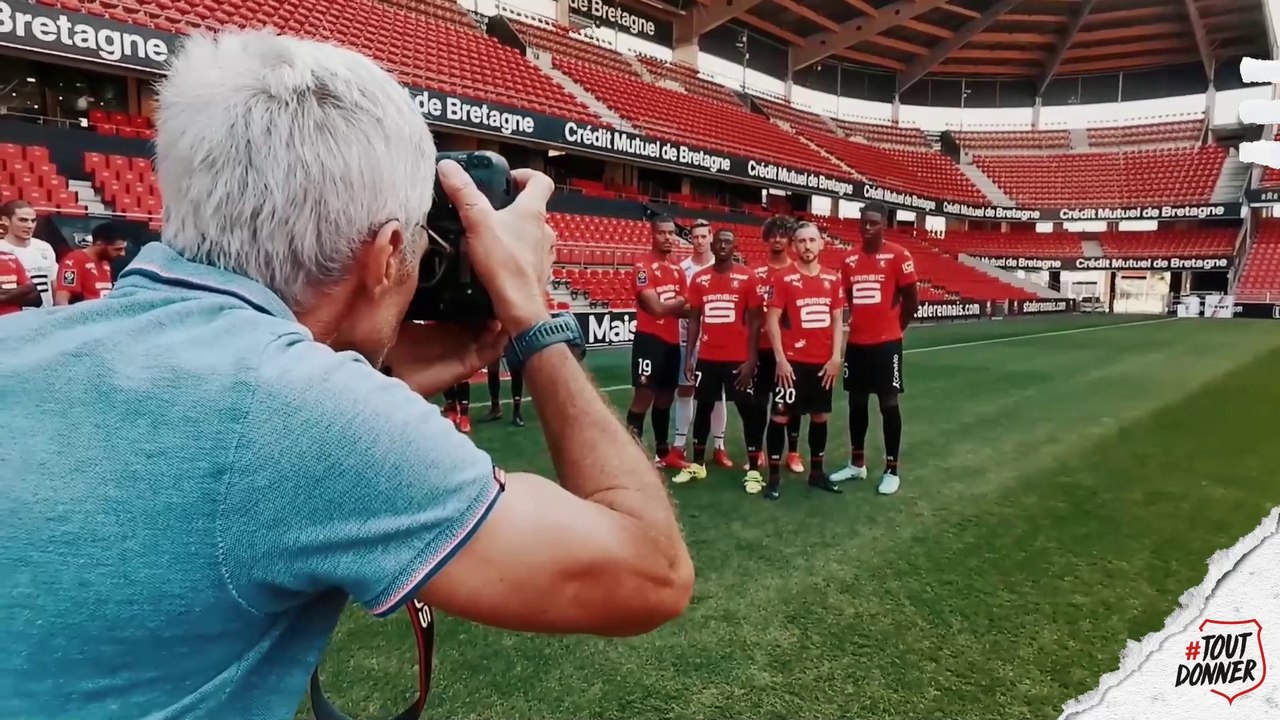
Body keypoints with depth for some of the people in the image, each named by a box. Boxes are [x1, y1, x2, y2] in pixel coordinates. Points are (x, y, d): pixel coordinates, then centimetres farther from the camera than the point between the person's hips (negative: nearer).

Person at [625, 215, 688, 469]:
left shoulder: (678, 270, 15)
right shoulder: (643, 266, -12)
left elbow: (683, 309, 12)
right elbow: (656, 308, -19)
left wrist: (670, 307, -10)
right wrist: (679, 302, -4)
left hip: (672, 340, 8)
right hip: (650, 339, -8)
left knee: (665, 397, 15)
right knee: (643, 396, -6)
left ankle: (664, 452, 27)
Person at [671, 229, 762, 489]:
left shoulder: (747, 277, -4)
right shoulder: (700, 279, 5)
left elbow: (754, 320, -4)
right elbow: (694, 320, 9)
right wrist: (689, 357, 4)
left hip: (738, 358, -3)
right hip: (707, 357, 3)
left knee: (748, 410, 2)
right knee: (703, 408, 12)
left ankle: (754, 470, 11)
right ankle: (698, 464, 25)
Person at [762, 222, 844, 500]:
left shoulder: (833, 278, 6)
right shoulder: (784, 279, -6)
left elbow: (837, 320, 8)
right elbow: (772, 320, -7)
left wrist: (836, 356, -1)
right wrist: (780, 359, -13)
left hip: (824, 361, 4)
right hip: (793, 361, -4)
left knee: (820, 416, 13)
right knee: (781, 415, -1)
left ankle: (817, 472, 26)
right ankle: (774, 476, 9)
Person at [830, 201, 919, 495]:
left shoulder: (898, 255, -8)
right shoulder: (850, 260, 8)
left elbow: (911, 300, -3)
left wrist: (893, 329, 3)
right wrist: (859, 326, 10)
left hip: (886, 343, -5)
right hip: (856, 342, 5)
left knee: (888, 404, 2)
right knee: (856, 403, 12)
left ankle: (892, 471, 11)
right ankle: (857, 464, 25)